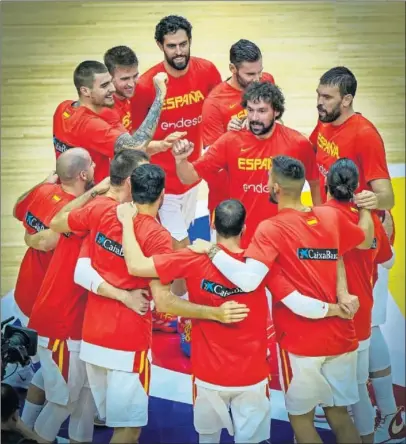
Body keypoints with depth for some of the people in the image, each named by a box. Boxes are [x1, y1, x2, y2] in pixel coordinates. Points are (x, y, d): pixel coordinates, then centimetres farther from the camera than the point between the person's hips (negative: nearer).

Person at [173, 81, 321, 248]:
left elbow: (315, 182, 7)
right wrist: (180, 159, -27)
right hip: (241, 239, 0)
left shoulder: (298, 143, -9)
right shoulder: (230, 141, -9)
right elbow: (189, 177, -7)